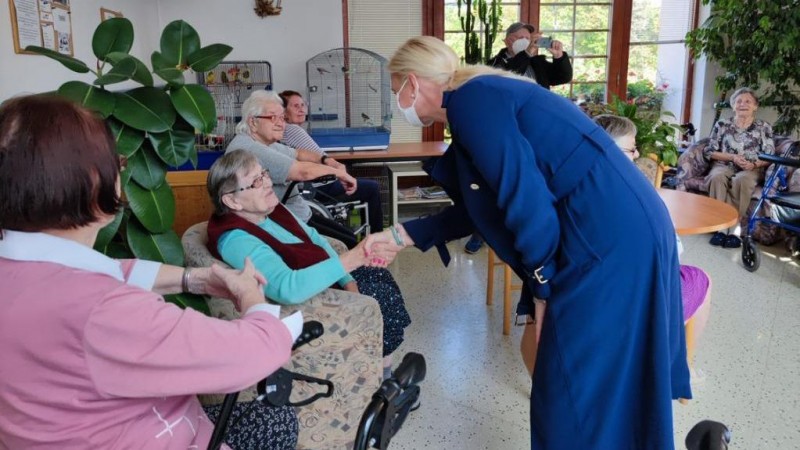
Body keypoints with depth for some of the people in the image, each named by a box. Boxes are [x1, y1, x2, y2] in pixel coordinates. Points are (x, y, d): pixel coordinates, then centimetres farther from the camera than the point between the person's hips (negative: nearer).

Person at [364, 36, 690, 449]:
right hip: (622, 229, 10)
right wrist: (403, 235, 25)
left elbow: (523, 195, -20)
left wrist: (541, 272, -5)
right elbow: (479, 208, 22)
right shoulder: (481, 98, 18)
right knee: (599, 377, 24)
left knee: (576, 388, 5)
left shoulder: (470, 100, -12)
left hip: (609, 237, -10)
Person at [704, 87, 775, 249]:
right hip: (724, 165, 1)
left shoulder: (764, 127, 9)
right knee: (716, 177, -37)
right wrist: (732, 157, -10)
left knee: (741, 180, -38)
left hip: (751, 169, -1)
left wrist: (754, 164, -17)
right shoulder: (722, 125, 9)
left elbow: (770, 156, 5)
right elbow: (709, 152, 4)